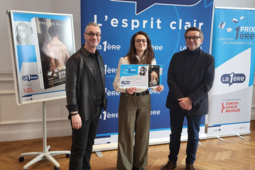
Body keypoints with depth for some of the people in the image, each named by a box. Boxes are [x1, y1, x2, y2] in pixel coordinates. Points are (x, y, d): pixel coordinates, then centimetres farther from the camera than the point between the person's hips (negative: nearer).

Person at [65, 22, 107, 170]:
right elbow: (71, 87, -17)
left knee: (89, 145, 19)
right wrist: (74, 113, -18)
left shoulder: (99, 58, 10)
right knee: (79, 148, 6)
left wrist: (103, 103, 11)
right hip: (83, 111, -7)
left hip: (97, 109, 7)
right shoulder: (76, 59, -14)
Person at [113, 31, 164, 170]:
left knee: (143, 133, 13)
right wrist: (126, 89, -27)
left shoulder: (152, 61, 4)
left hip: (145, 100, 4)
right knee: (126, 134, 5)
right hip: (128, 100, -3)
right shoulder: (124, 60, -7)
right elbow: (116, 83, -8)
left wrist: (157, 87, -14)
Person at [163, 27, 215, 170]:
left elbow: (208, 83, -9)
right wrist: (180, 99, -14)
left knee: (193, 135, 13)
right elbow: (171, 79, -3)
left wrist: (190, 99, -18)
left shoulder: (208, 59, -2)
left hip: (196, 105, -1)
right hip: (177, 103, 2)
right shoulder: (176, 57, 3)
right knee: (175, 134, 13)